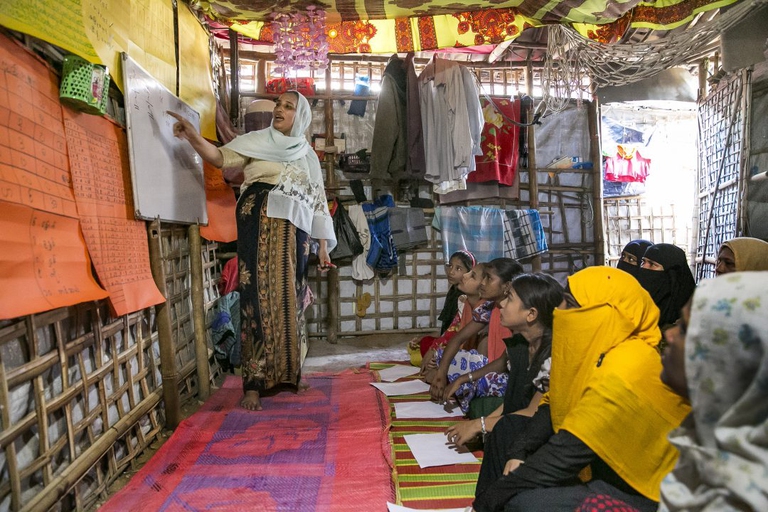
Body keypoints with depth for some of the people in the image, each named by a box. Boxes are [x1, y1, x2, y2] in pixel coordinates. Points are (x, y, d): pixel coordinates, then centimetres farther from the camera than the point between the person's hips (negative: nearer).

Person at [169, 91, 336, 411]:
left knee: (289, 300, 3)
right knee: (259, 298, -9)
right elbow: (221, 158, -4)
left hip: (293, 234, 3)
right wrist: (193, 137, -23)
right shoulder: (257, 141, 11)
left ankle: (287, 374, 17)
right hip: (259, 226, -3)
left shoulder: (308, 156, 18)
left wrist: (323, 246, 12)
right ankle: (254, 384, -5)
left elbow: (317, 203, 16)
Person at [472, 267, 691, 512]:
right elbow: (552, 407, 7)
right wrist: (518, 453, -9)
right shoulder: (597, 349, 1)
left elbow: (565, 453, -29)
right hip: (612, 470, 9)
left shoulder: (623, 372, -29)